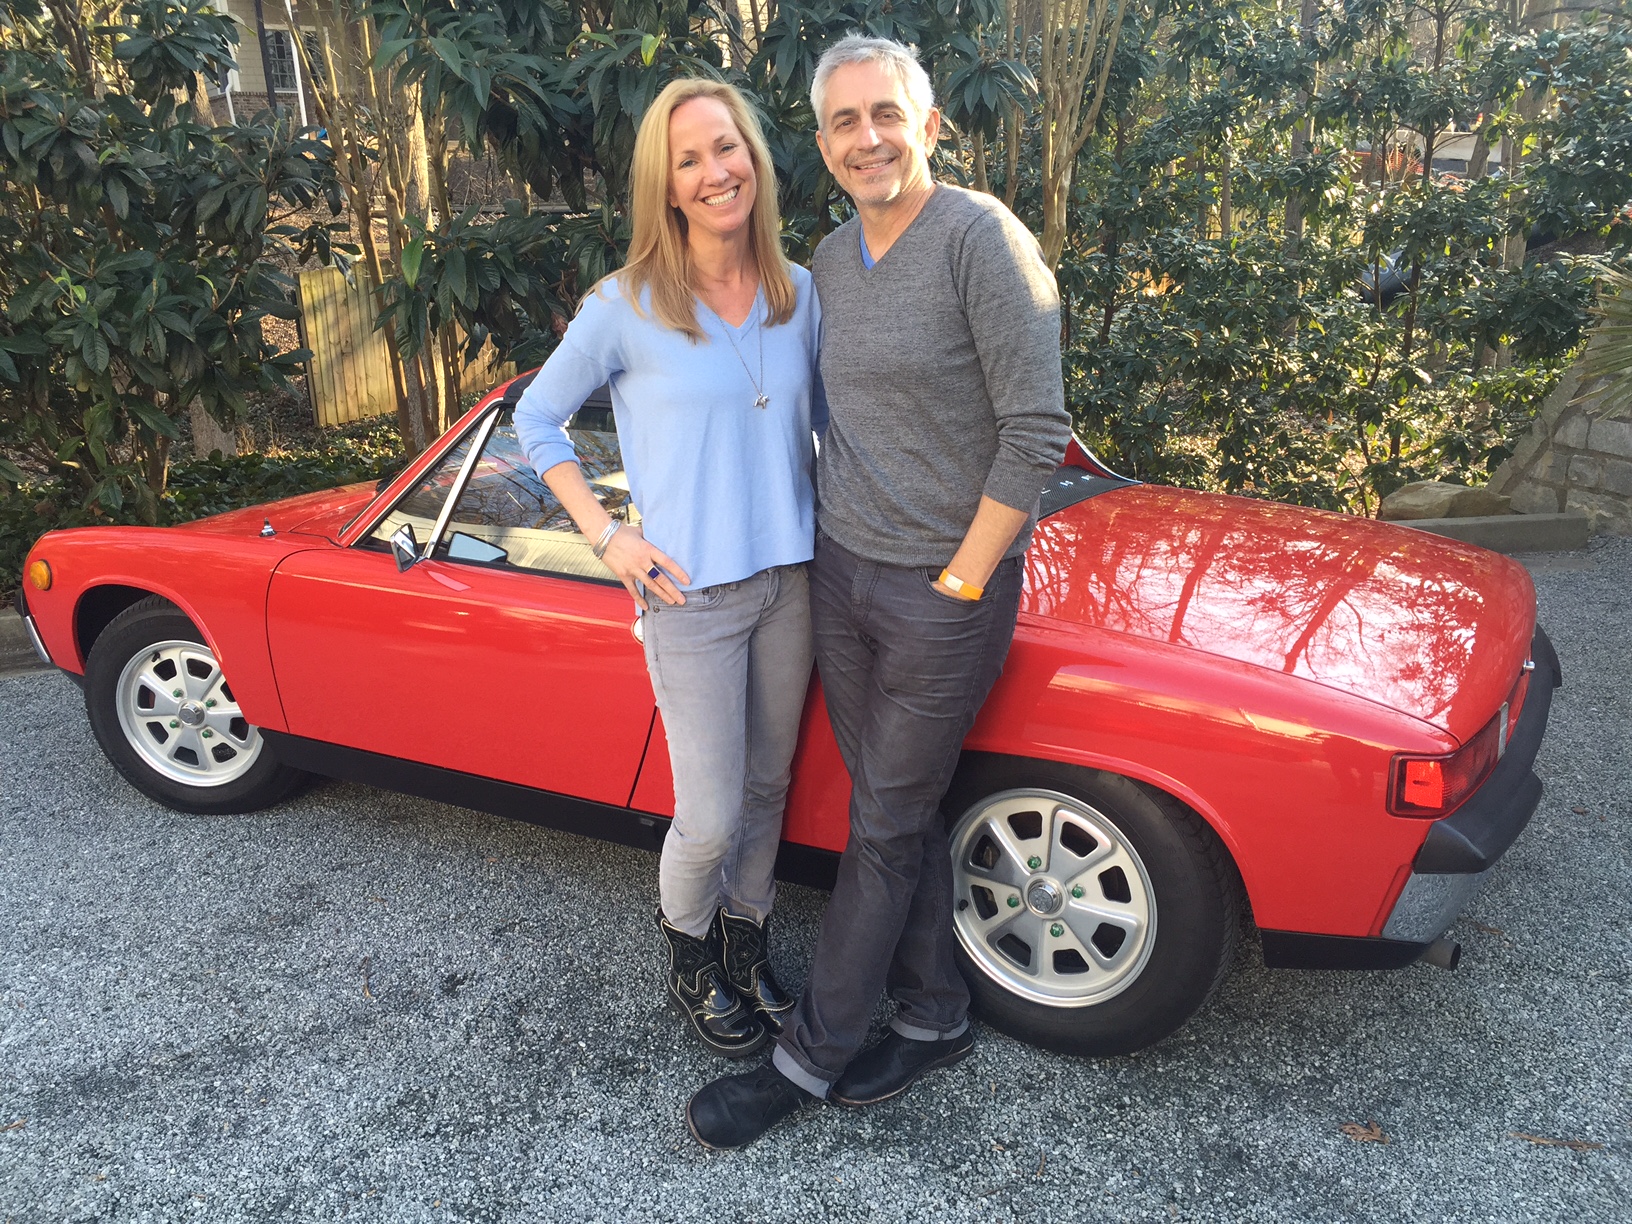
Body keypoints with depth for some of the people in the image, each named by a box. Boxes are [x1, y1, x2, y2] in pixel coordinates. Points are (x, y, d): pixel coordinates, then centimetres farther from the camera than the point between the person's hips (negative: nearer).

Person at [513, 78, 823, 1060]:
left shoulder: (800, 295, 3)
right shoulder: (625, 308, -9)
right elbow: (538, 420, 1)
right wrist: (608, 538, -8)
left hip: (792, 580, 5)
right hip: (692, 595, -4)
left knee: (768, 785, 16)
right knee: (710, 818, 0)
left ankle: (747, 938, 39)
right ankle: (691, 958, 30)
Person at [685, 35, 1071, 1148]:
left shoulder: (982, 238, -14)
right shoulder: (831, 261, 8)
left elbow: (1035, 431, -17)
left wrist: (959, 582, -15)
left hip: (944, 593, -7)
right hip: (840, 572, 7)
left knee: (885, 831, 5)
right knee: (900, 811, 14)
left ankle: (811, 1057, 19)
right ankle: (935, 1017, 32)